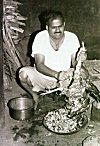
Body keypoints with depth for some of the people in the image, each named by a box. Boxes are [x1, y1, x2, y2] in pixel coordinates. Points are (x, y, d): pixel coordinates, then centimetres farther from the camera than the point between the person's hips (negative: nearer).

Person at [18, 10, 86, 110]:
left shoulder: (72, 38, -10)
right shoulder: (40, 37, -16)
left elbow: (75, 62, -12)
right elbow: (39, 65, -23)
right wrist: (57, 74, -40)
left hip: (65, 78, 2)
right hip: (43, 77, -1)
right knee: (23, 73, -30)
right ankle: (34, 95, 2)